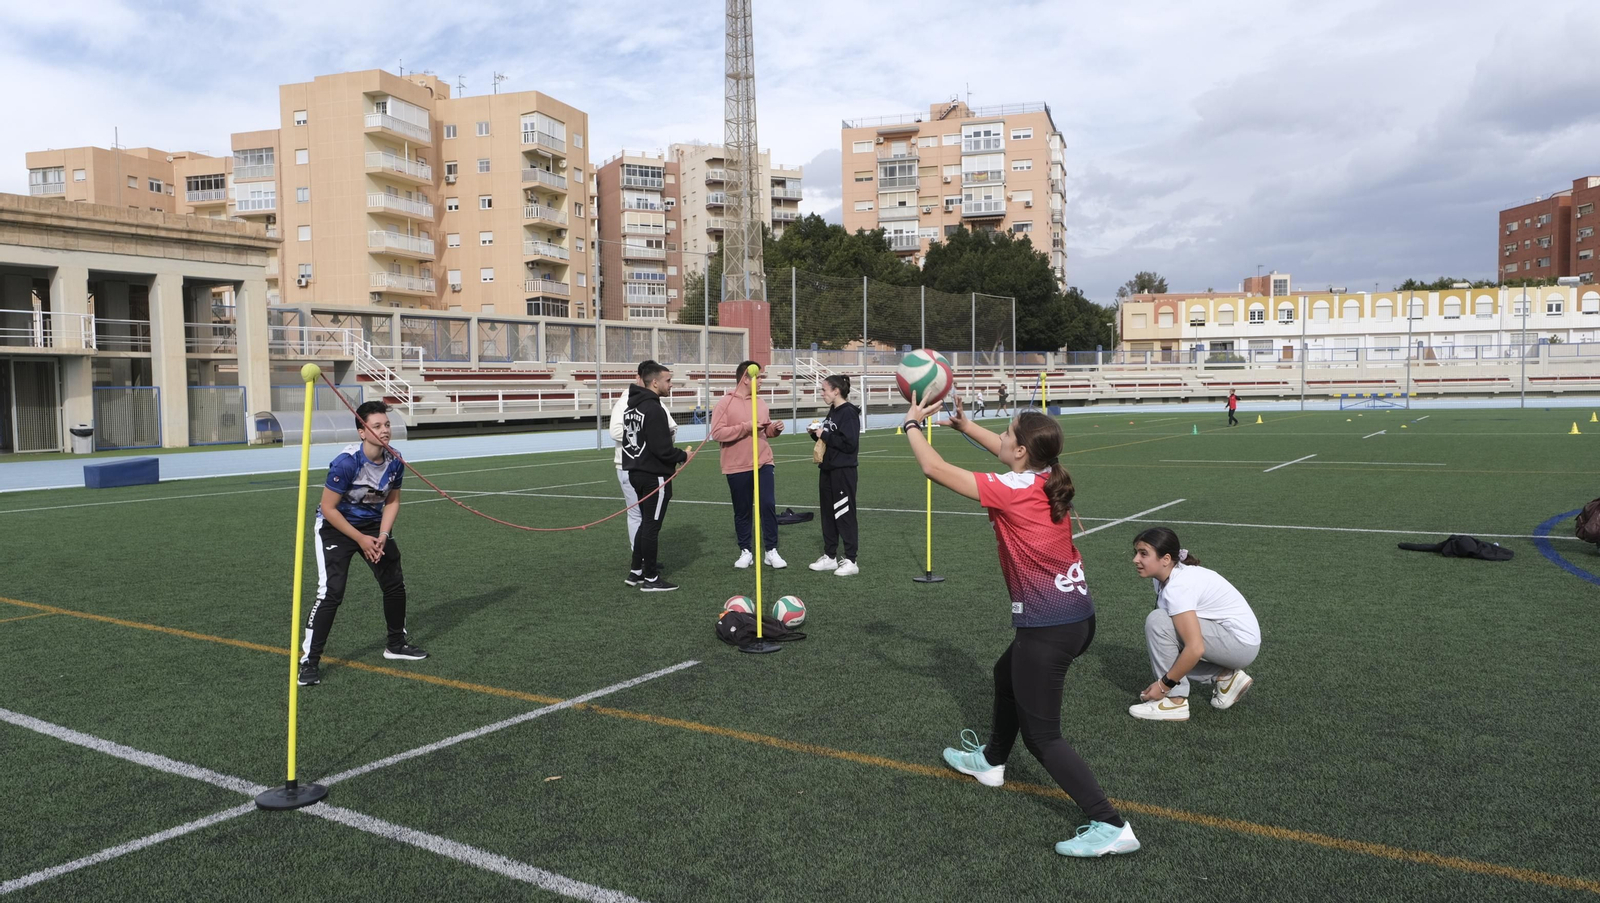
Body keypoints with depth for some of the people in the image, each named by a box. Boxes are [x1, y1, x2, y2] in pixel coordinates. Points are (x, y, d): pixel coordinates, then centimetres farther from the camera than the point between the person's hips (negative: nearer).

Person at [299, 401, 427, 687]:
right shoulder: (346, 462, -29)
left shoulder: (394, 462, -12)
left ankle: (396, 644, 28)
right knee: (330, 592, -16)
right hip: (335, 526, -6)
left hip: (374, 525, 6)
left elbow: (392, 502, 2)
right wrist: (361, 539, -21)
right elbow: (328, 508, -22)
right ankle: (308, 661, -6)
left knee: (395, 584, 7)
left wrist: (382, 536, -12)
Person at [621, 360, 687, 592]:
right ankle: (650, 579, 6)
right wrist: (683, 456, -5)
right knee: (652, 525, -1)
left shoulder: (632, 406, 11)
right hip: (655, 475, -9)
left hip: (636, 472, 9)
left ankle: (636, 572, 24)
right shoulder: (654, 409, -19)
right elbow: (663, 449, -23)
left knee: (646, 522, 19)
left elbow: (625, 436, 16)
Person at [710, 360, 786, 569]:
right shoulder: (725, 403, -7)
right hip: (737, 467, -4)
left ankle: (771, 551, 5)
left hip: (763, 463, 4)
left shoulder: (760, 403, 10)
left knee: (768, 505, -3)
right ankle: (745, 552, 19)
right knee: (742, 511, 7)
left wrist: (774, 429, -1)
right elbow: (717, 433, -16)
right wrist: (745, 427, -21)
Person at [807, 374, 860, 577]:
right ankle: (829, 556, 22)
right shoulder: (832, 411, 13)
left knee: (844, 514, -3)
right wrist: (816, 434, 3)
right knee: (828, 514, 13)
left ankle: (851, 561, 4)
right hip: (827, 470, 9)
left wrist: (825, 436, -16)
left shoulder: (849, 413, -14)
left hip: (843, 472, -9)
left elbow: (850, 444, -22)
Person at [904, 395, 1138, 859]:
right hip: (1079, 615, 9)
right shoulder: (1049, 479, 2)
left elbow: (934, 468, -11)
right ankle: (991, 761, 52)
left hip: (1047, 629, -9)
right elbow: (1007, 453, 25)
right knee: (1006, 673, 32)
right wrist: (964, 425, 26)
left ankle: (1110, 826, -3)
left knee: (1041, 735, 2)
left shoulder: (1011, 491, -19)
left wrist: (912, 424, 3)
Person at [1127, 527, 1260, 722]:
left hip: (1242, 642, -10)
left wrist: (1164, 684, -22)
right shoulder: (1166, 575, 1)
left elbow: (1195, 649, -32)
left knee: (1157, 621, -22)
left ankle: (1175, 701, -13)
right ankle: (1225, 677, 10)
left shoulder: (1177, 587, -26)